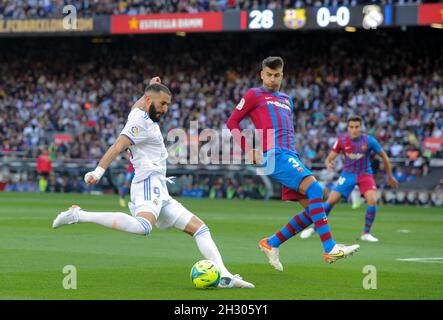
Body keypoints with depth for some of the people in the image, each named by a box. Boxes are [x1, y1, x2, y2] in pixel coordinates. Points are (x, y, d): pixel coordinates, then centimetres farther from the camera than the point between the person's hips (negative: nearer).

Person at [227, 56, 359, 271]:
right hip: (274, 154, -8)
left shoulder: (286, 100, 28)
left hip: (290, 155, 8)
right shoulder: (254, 95, 9)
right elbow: (232, 122, 7)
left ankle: (272, 243, 11)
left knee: (314, 207, -2)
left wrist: (294, 155, 16)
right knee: (314, 188, -24)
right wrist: (248, 150, -3)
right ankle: (330, 249, -28)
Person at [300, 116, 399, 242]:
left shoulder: (369, 140, -15)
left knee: (372, 200, -23)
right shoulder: (342, 140, -12)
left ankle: (366, 233, -7)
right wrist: (328, 164, -34)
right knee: (331, 200, -7)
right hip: (348, 174, 1)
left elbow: (383, 156, -2)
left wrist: (390, 176, 5)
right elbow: (330, 157, -8)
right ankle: (314, 228, 12)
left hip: (365, 174, -1)